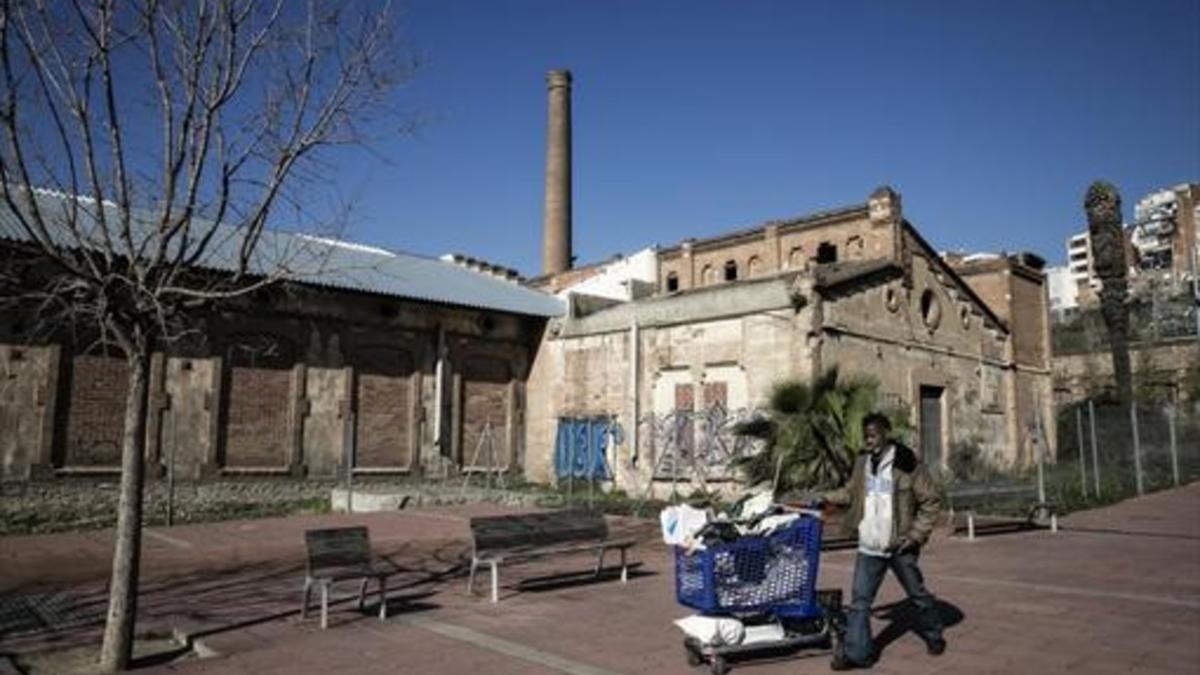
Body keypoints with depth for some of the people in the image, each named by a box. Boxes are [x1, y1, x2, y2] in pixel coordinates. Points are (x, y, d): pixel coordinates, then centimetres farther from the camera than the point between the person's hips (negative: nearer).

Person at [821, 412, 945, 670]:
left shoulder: (907, 463, -13)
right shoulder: (862, 462, 3)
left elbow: (931, 501, -8)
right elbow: (851, 491, 15)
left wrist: (916, 534, -12)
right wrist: (826, 498, -2)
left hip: (900, 545, -4)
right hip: (869, 545, 4)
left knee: (918, 594, 17)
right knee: (859, 599, 1)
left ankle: (933, 635, 41)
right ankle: (857, 652, 7)